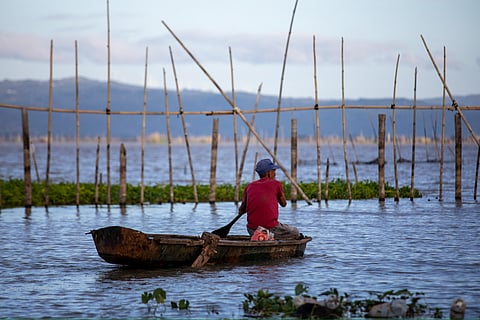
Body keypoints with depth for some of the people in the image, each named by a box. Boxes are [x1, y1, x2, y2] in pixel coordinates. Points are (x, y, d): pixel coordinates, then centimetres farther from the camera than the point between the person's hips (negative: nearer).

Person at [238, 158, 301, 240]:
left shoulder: (249, 186, 10)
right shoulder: (276, 184, 2)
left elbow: (241, 211, 14)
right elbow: (283, 203, 18)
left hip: (252, 232, 3)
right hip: (270, 229, -3)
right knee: (295, 232, 20)